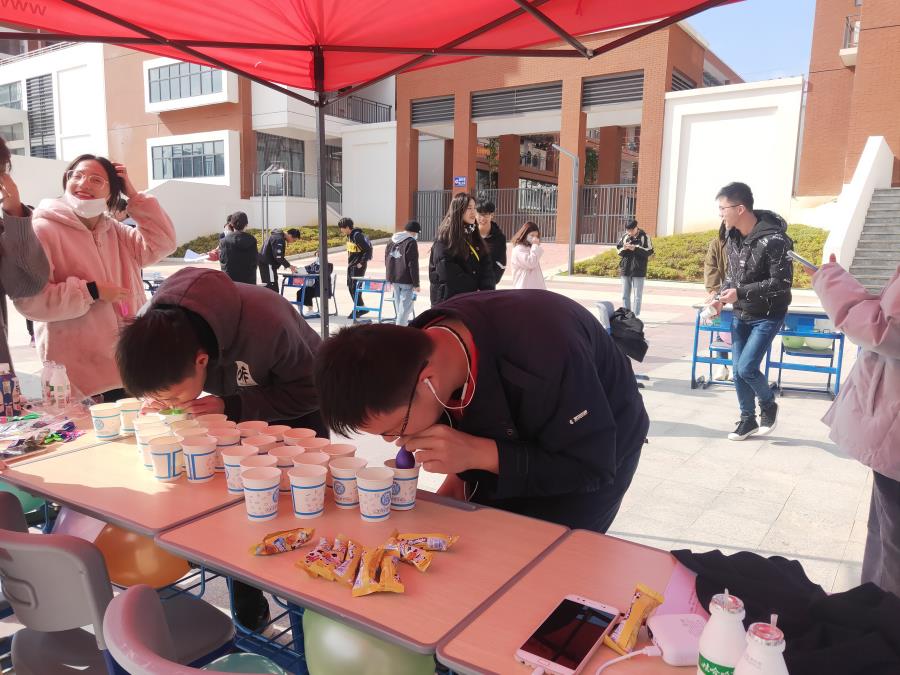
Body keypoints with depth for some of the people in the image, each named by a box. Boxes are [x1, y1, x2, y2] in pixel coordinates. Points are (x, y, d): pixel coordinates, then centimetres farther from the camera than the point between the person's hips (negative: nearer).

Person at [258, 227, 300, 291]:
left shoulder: (276, 235, 13)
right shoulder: (279, 239, -19)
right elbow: (278, 257, -25)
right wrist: (289, 266, -17)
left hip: (264, 263, 11)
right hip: (268, 265, -11)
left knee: (267, 286, 16)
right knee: (273, 288, -10)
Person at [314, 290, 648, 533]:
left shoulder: (545, 355, -44)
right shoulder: (417, 345, -22)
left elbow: (592, 466, -32)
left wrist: (478, 454, -41)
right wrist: (462, 474, -14)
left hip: (598, 449, -5)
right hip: (514, 440, 5)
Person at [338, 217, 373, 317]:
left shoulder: (357, 236, -18)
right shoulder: (349, 236, 10)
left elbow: (368, 249, -20)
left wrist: (362, 263, -18)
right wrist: (349, 263, 14)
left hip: (358, 266, -10)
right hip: (351, 265, 10)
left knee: (355, 287, -5)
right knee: (350, 286, 12)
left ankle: (357, 310, 6)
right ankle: (361, 308, 22)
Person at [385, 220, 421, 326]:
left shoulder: (392, 241, 13)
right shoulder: (411, 242, -11)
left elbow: (386, 261, 18)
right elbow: (413, 265, -15)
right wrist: (416, 284, -12)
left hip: (393, 278, 7)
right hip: (406, 280, -7)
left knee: (399, 304, 17)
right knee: (405, 306, -4)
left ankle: (401, 323, 23)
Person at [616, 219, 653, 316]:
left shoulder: (644, 236, -5)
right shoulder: (624, 236, 4)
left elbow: (650, 251, -9)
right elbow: (617, 248, 12)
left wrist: (635, 249, -19)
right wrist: (623, 248, -10)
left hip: (638, 271, -4)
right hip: (625, 269, 4)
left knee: (637, 296, 1)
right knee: (625, 295, 10)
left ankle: (636, 316, 6)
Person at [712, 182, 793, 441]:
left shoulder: (773, 240, -23)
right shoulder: (733, 238, 0)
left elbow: (782, 283, -23)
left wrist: (741, 292, -27)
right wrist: (722, 297, -4)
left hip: (767, 316, -7)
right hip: (740, 315, 7)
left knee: (747, 368, -11)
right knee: (737, 370, 8)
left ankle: (769, 406, 19)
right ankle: (748, 419, 25)